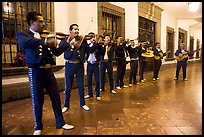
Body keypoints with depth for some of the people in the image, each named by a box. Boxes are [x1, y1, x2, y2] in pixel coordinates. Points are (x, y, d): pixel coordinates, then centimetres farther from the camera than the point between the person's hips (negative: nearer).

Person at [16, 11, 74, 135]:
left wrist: (68, 43, 3)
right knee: (38, 100, 5)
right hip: (36, 71, -5)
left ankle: (60, 123, 24)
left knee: (56, 97, 8)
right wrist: (45, 41, -40)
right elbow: (25, 42, -26)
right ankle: (38, 127, 26)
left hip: (48, 70, 5)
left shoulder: (44, 37, 16)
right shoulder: (23, 35, 0)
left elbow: (57, 52, 14)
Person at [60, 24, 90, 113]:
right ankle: (66, 105, 24)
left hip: (80, 65, 2)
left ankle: (82, 104, 28)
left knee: (81, 86, 11)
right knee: (68, 87, 7)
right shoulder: (66, 40, 0)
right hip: (70, 65, -2)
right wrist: (70, 42, -33)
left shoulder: (82, 40, 6)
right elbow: (60, 46, -21)